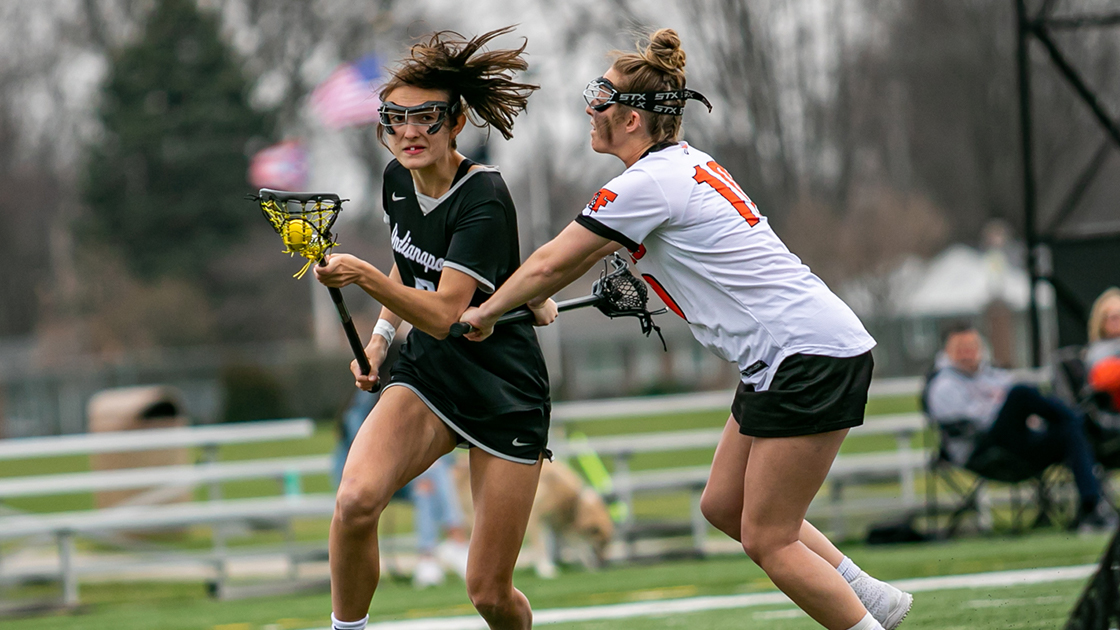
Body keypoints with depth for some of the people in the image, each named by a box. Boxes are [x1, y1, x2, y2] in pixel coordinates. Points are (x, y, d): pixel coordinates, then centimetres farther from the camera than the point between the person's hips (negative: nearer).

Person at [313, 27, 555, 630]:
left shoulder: (483, 200, -21)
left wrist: (365, 277, -39)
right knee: (356, 500, -26)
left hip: (505, 396, -5)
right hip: (426, 376, 5)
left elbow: (444, 315, -28)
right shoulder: (398, 180, 0)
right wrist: (381, 334, 12)